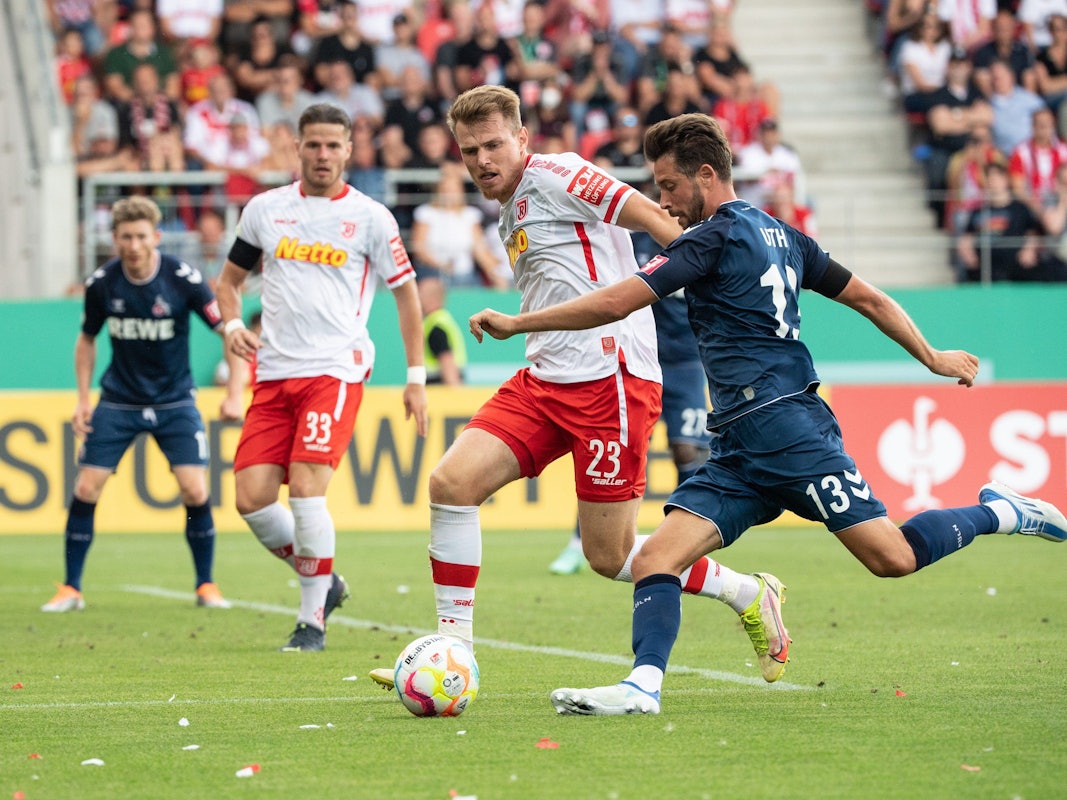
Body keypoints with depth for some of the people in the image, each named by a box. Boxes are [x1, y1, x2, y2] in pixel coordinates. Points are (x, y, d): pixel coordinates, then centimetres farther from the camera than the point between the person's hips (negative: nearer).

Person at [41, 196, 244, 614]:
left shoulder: (184, 279, -16)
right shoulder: (101, 284, -9)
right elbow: (86, 339, 9)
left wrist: (234, 394, -16)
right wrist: (83, 399, 2)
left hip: (175, 402, -2)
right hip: (117, 402, 2)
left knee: (195, 490, -13)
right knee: (86, 488, -7)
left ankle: (206, 586, 5)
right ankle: (70, 590, 6)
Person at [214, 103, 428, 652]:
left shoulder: (370, 217, 2)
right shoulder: (264, 209, 10)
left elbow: (405, 293, 8)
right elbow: (230, 277, 22)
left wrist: (416, 377, 4)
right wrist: (232, 324, 0)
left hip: (335, 370, -4)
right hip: (273, 374, 4)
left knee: (306, 488, -19)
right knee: (251, 498, -5)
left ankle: (313, 619, -5)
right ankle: (323, 581, 20)